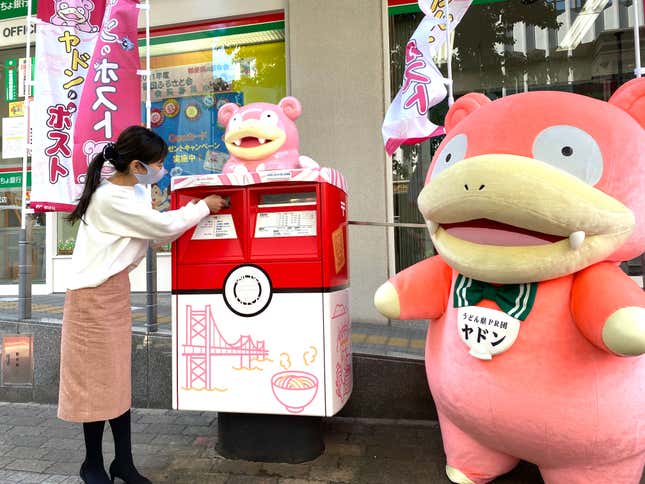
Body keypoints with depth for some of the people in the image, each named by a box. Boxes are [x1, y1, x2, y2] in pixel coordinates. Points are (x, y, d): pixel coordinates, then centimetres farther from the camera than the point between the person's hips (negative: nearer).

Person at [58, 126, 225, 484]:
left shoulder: (136, 192, 8)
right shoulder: (110, 198, -21)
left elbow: (158, 235, 12)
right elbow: (164, 226, -17)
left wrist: (195, 213, 4)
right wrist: (203, 207, -4)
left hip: (116, 290, 9)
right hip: (94, 294, -9)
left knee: (119, 376, 12)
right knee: (96, 378, 5)